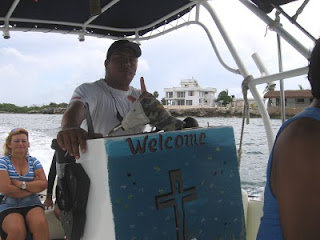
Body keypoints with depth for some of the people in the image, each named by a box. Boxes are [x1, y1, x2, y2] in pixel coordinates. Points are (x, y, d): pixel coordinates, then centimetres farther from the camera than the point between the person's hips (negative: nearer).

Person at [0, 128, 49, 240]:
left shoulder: (33, 161, 10)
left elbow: (44, 184, -3)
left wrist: (21, 184, -13)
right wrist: (33, 187, -6)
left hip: (31, 204, 2)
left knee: (41, 224, -30)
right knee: (17, 230, -32)